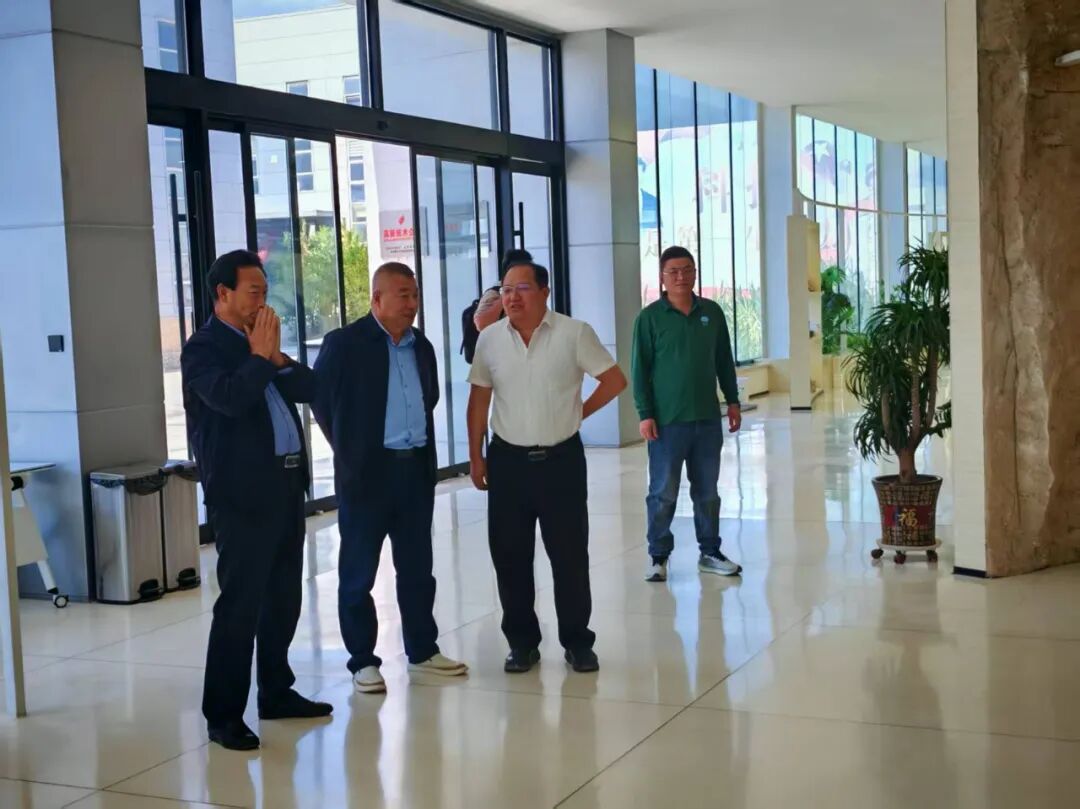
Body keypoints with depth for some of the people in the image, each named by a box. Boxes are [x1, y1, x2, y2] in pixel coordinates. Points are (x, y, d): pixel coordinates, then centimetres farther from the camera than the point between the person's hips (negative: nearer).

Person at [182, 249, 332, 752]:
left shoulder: (261, 343, 17)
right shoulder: (204, 348, -7)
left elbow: (309, 389, 10)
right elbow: (229, 397, -25)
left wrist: (276, 355, -3)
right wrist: (260, 355, -13)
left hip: (286, 484, 8)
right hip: (242, 492, -8)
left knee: (283, 598, 15)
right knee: (239, 605, -6)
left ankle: (277, 692, 27)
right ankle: (223, 715, 1)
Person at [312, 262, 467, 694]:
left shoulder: (421, 346, 11)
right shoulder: (344, 343, -8)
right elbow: (319, 398, -3)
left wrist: (421, 442, 14)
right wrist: (347, 447, 1)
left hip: (417, 468, 6)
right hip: (366, 471, -5)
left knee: (417, 566, 13)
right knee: (358, 571, 2)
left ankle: (422, 649, 25)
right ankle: (362, 660, 12)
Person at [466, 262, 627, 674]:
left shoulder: (574, 333, -8)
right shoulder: (489, 339, 0)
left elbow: (614, 379, -1)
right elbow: (479, 400, 6)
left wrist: (577, 414, 2)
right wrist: (475, 457, 5)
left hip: (561, 459, -2)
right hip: (507, 461, 2)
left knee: (570, 555, 4)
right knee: (509, 556, 7)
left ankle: (578, 642, 18)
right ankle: (522, 642, 21)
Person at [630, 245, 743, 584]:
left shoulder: (712, 312, 6)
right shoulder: (650, 317, -5)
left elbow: (725, 361, 13)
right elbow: (640, 369, -5)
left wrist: (733, 401, 11)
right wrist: (645, 414, -10)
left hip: (708, 418, 4)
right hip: (667, 420, -3)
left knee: (707, 491, 12)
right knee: (663, 493, 2)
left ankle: (710, 553, 22)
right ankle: (658, 556, 13)